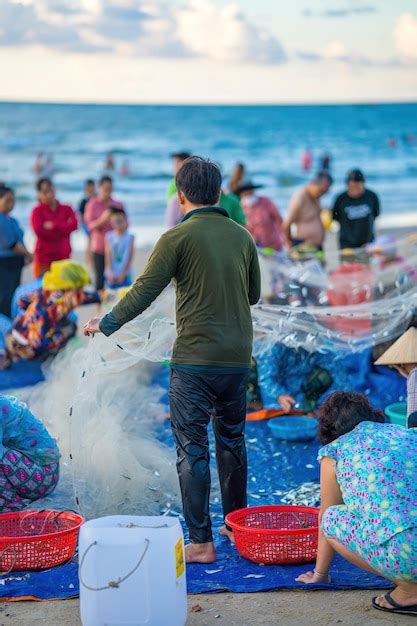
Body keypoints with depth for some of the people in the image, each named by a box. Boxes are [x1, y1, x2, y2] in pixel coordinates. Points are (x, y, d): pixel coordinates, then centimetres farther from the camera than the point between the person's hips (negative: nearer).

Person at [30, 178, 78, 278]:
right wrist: (63, 227, -7)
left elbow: (74, 225, -7)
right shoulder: (37, 211, 1)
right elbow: (38, 230, -15)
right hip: (44, 257, -3)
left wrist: (53, 225, -12)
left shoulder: (66, 209, 10)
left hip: (63, 256, 3)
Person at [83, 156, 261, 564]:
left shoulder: (178, 237, -9)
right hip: (238, 359, 5)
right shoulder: (242, 236, 6)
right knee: (232, 441, 20)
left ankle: (201, 542, 0)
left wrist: (106, 324, 5)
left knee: (192, 450, 0)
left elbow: (144, 291, -9)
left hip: (194, 361, -5)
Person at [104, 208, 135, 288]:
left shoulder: (129, 237, -4)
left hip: (125, 274, -1)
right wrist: (110, 272, -11)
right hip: (112, 275, 1)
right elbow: (108, 256, -3)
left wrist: (123, 273, -11)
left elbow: (129, 257, -6)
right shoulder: (109, 237, 0)